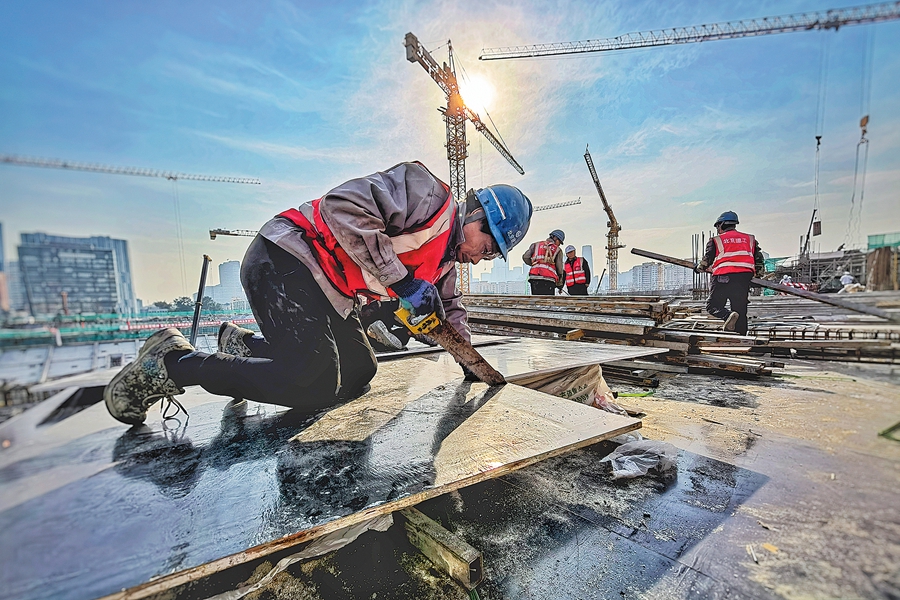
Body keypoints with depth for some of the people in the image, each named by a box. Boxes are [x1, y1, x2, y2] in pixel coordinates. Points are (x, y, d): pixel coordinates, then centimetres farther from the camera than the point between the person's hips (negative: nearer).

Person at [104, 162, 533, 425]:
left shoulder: (443, 259, 17)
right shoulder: (427, 192, -12)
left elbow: (448, 307, 30)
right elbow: (343, 207, -25)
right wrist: (400, 280, -25)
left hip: (330, 296, 10)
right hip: (284, 262, -10)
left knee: (358, 374, 7)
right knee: (315, 385, -17)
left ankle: (245, 346, 19)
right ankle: (171, 362, 0)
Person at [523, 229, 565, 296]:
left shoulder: (536, 244, 18)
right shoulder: (558, 250, 12)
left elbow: (525, 257, 9)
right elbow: (559, 268, 9)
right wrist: (559, 284, 20)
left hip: (534, 278, 3)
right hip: (548, 280, -3)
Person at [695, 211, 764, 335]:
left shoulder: (715, 241, 7)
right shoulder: (749, 239, 19)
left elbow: (707, 260, 3)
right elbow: (759, 259, 18)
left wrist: (699, 268, 23)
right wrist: (759, 270, 36)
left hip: (722, 278, -4)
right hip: (744, 278, 4)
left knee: (712, 306, 5)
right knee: (740, 310, 10)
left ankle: (728, 315, -25)